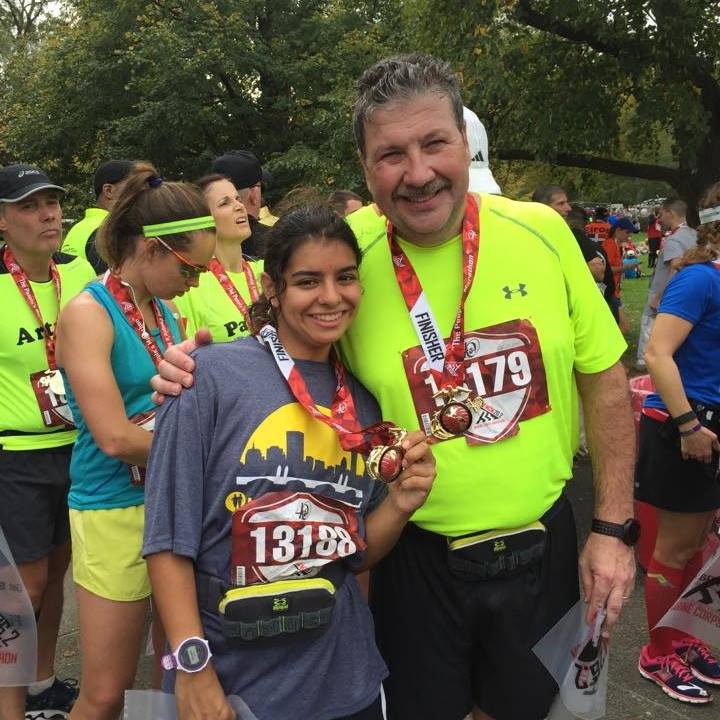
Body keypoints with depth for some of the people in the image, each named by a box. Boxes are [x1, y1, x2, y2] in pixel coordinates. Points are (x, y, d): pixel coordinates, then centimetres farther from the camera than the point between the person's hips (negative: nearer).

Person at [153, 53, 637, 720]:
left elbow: (604, 382, 0)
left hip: (543, 544, 2)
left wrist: (613, 527, -1)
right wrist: (200, 373, -19)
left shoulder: (543, 232, -9)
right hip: (417, 558, -2)